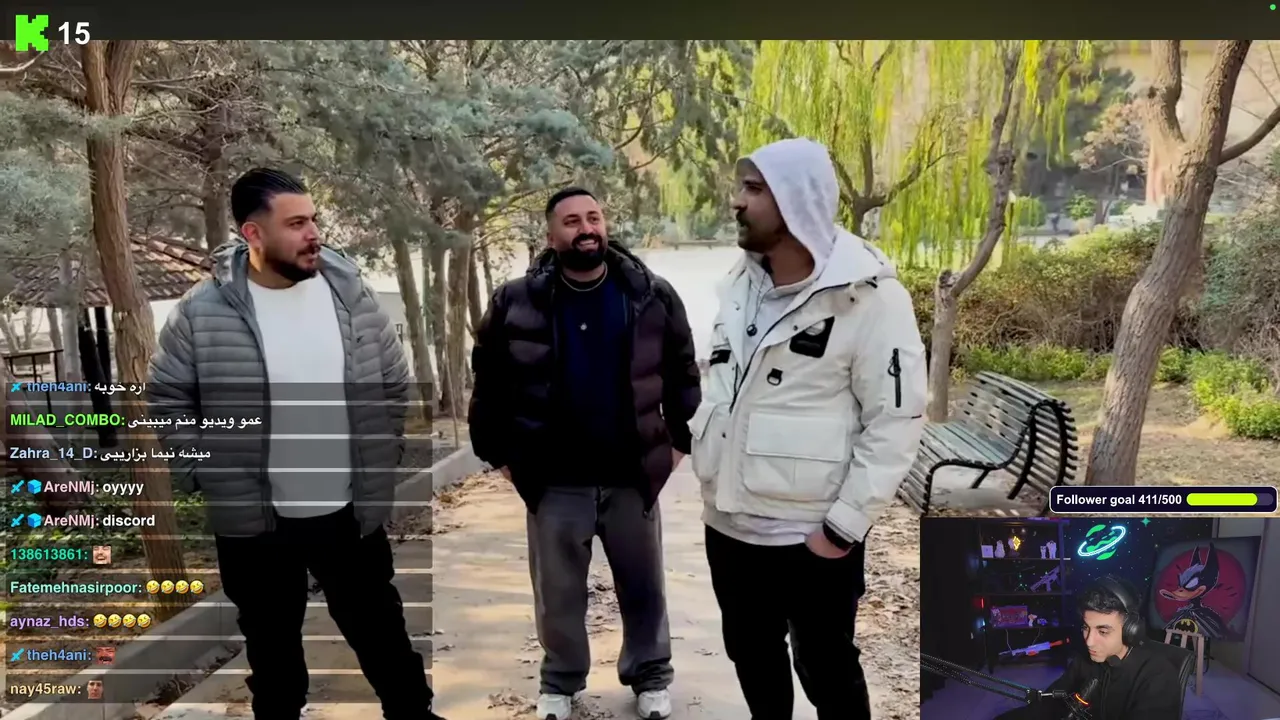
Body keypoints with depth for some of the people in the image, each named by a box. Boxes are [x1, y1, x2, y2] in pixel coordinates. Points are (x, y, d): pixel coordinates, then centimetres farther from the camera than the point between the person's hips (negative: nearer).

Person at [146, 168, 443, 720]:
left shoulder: (350, 293, -5)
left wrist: (382, 460, 5)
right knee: (272, 647, 19)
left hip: (351, 513, 1)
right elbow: (167, 398, 1)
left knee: (381, 633, 15)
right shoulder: (202, 312, -10)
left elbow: (394, 383, 5)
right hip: (252, 522, -1)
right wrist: (202, 475, -3)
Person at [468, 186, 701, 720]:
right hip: (554, 483, 0)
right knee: (557, 593, 16)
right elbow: (488, 382, 4)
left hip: (633, 478, 1)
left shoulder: (652, 296, -4)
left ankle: (650, 676, 39)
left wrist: (681, 440, 3)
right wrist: (498, 453, 3)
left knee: (643, 588, 16)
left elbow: (683, 373, 6)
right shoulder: (515, 303, -5)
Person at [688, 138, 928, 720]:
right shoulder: (741, 283, 6)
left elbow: (897, 419, -17)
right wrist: (707, 463, 11)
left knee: (826, 670, 13)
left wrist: (843, 526, -16)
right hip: (728, 523, 6)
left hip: (811, 535, -6)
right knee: (750, 654, 23)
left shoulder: (869, 296, -16)